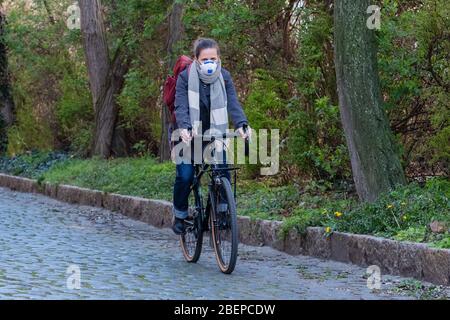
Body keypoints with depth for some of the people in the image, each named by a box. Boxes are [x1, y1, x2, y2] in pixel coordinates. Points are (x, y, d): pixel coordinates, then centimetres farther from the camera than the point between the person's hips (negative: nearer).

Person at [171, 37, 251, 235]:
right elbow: (181, 106, -18)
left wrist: (242, 124, -29)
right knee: (185, 176, -11)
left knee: (223, 174, -12)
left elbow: (233, 103, -11)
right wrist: (184, 128, -36)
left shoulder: (224, 77, -3)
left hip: (215, 133, 2)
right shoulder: (186, 77, -10)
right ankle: (180, 214, 10)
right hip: (189, 135, -2)